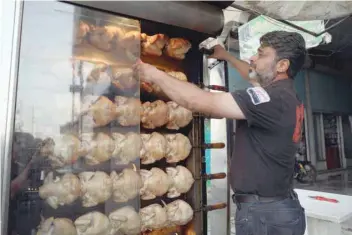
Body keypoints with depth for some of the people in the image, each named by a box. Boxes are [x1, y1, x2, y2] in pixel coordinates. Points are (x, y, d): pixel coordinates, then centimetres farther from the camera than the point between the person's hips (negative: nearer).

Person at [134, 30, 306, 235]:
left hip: (263, 212, -9)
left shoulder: (273, 98, -23)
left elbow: (197, 101, -26)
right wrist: (227, 57, 35)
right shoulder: (287, 95, 5)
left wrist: (156, 74, -13)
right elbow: (255, 77, 27)